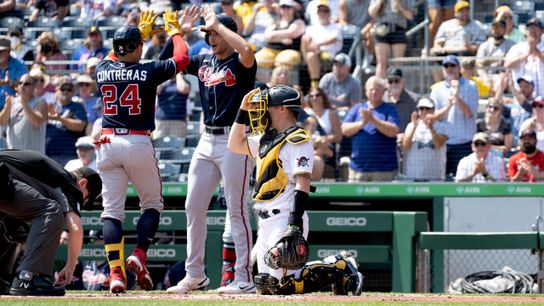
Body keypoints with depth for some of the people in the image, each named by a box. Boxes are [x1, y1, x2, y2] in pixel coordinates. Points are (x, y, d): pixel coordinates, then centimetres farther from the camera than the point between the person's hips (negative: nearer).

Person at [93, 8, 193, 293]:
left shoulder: (102, 70, 4)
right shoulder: (147, 71, -7)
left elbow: (115, 56, 28)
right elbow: (181, 59, 5)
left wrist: (141, 30, 37)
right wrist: (174, 29, 21)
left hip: (108, 144, 3)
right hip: (139, 143, -3)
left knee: (111, 209, 2)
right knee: (152, 203, 15)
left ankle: (115, 271, -10)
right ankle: (139, 255, -5)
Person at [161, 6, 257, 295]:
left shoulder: (240, 63, -8)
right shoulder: (203, 61, 13)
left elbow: (246, 51, -32)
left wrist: (217, 24, -22)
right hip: (207, 141, 8)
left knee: (237, 209, -7)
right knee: (193, 206, 8)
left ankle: (244, 279, -5)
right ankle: (195, 275, 17)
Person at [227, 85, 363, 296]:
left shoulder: (297, 141, -11)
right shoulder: (266, 138, 17)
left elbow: (302, 182, -19)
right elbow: (235, 145, 28)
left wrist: (295, 224, -26)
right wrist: (243, 111, 17)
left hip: (286, 221, -9)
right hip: (266, 223, 9)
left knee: (283, 285, -17)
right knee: (266, 286, 9)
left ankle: (342, 270, -1)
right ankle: (338, 267, 17)